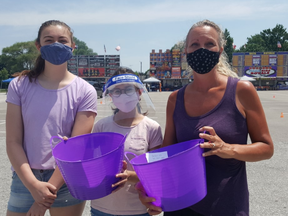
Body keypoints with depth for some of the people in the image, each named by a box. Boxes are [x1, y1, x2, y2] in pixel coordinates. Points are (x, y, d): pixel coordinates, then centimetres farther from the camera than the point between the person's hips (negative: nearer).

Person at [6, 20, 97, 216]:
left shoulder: (84, 91, -7)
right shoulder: (20, 86, -2)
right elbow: (13, 142, -5)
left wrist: (50, 188, -14)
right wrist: (33, 185, -14)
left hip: (67, 180, -1)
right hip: (26, 178, 1)